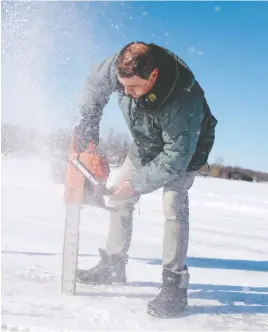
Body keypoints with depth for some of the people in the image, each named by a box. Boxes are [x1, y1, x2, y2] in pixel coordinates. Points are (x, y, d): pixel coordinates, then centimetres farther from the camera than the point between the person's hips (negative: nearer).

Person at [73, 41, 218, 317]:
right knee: (119, 198, 6)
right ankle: (113, 265, 20)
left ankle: (174, 285, -16)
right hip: (146, 144, 6)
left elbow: (175, 158, -37)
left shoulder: (184, 101, -44)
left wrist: (137, 183, -31)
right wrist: (88, 122, -16)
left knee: (174, 206, -24)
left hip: (185, 150, -6)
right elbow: (95, 83, -7)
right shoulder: (120, 67, -29)